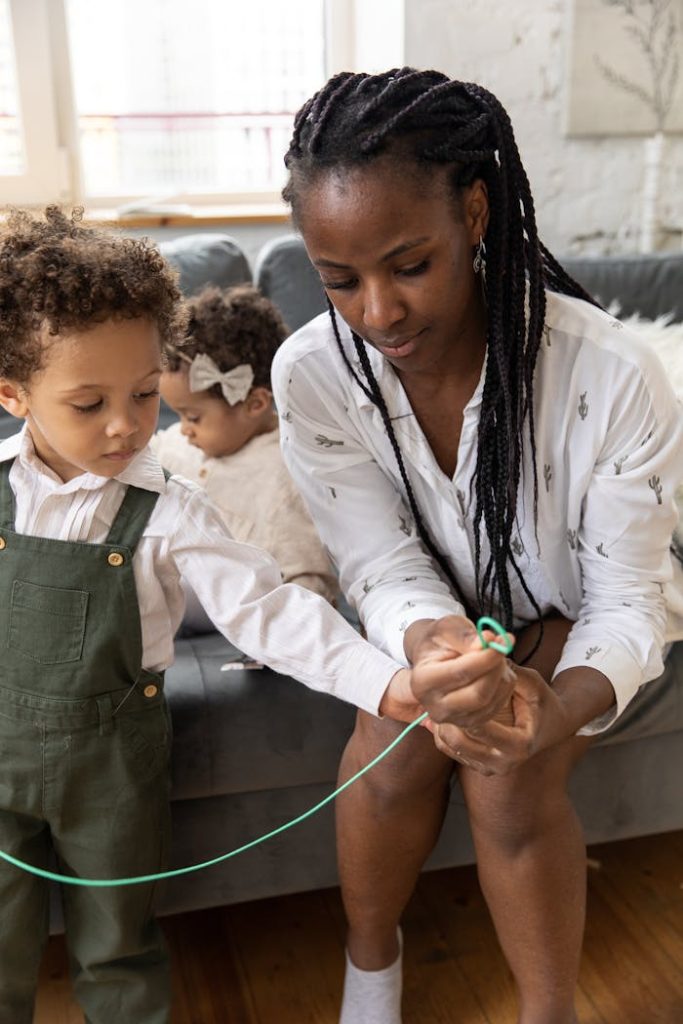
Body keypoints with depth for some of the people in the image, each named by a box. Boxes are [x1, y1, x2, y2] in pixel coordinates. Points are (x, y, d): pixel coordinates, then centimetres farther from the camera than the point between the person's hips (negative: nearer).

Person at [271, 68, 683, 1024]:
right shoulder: (311, 372, -23)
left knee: (508, 767, -26)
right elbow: (385, 567, -19)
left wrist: (559, 705, -45)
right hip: (443, 611, 2)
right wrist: (429, 642, -43)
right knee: (393, 745, -22)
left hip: (579, 620, -2)